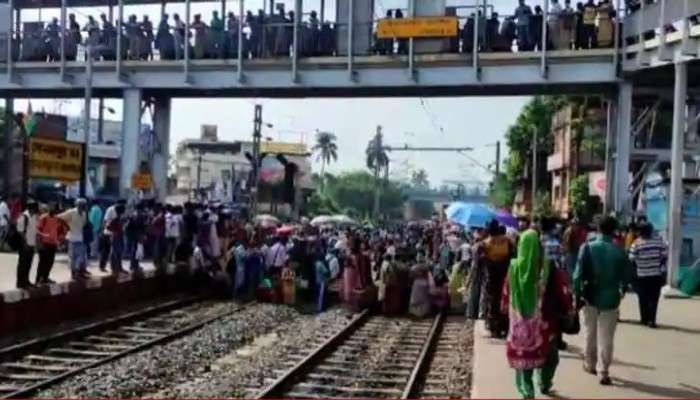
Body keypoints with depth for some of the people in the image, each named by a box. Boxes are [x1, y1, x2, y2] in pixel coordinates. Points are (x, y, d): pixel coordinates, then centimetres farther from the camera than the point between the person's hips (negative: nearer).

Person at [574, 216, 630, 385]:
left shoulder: (588, 247, -9)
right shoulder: (619, 252, -7)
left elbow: (578, 274, -12)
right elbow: (625, 276, 1)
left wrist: (577, 295, -4)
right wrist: (622, 291, 21)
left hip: (590, 297, 0)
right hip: (610, 299, 0)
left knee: (590, 334, 17)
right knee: (606, 337, 5)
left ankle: (590, 364, 31)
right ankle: (604, 372, 3)